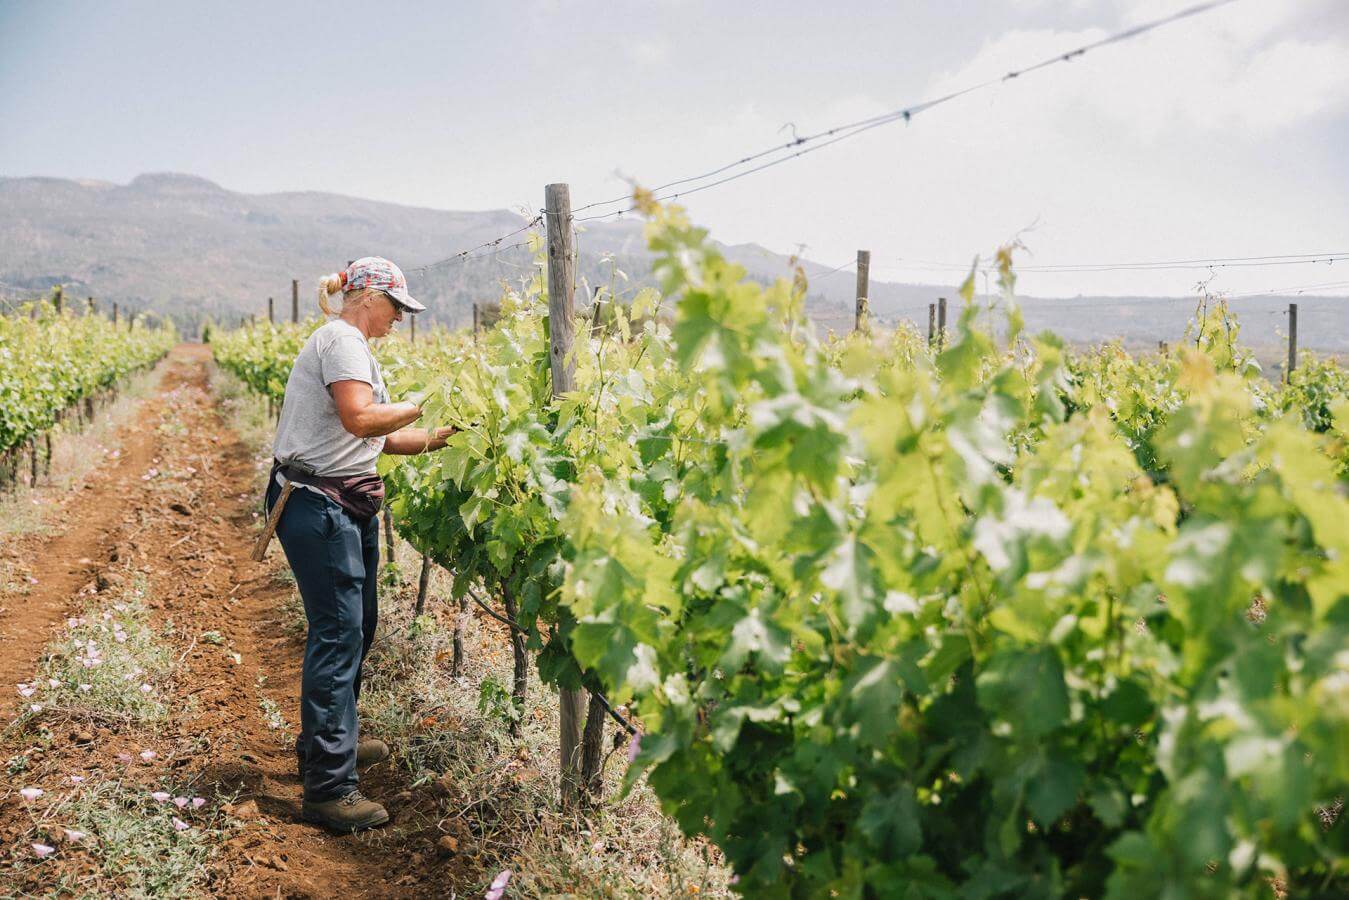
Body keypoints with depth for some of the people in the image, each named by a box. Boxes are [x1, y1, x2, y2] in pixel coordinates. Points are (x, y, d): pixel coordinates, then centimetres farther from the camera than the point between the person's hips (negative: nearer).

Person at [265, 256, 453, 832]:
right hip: (317, 506, -11)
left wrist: (436, 438, 7)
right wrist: (421, 405, -12)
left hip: (348, 506, 11)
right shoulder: (340, 339, -12)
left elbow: (378, 439, 17)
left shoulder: (353, 347, 20)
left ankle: (325, 742, 35)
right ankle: (329, 789, -8)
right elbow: (360, 419, -26)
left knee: (356, 626, 18)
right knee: (338, 633, -11)